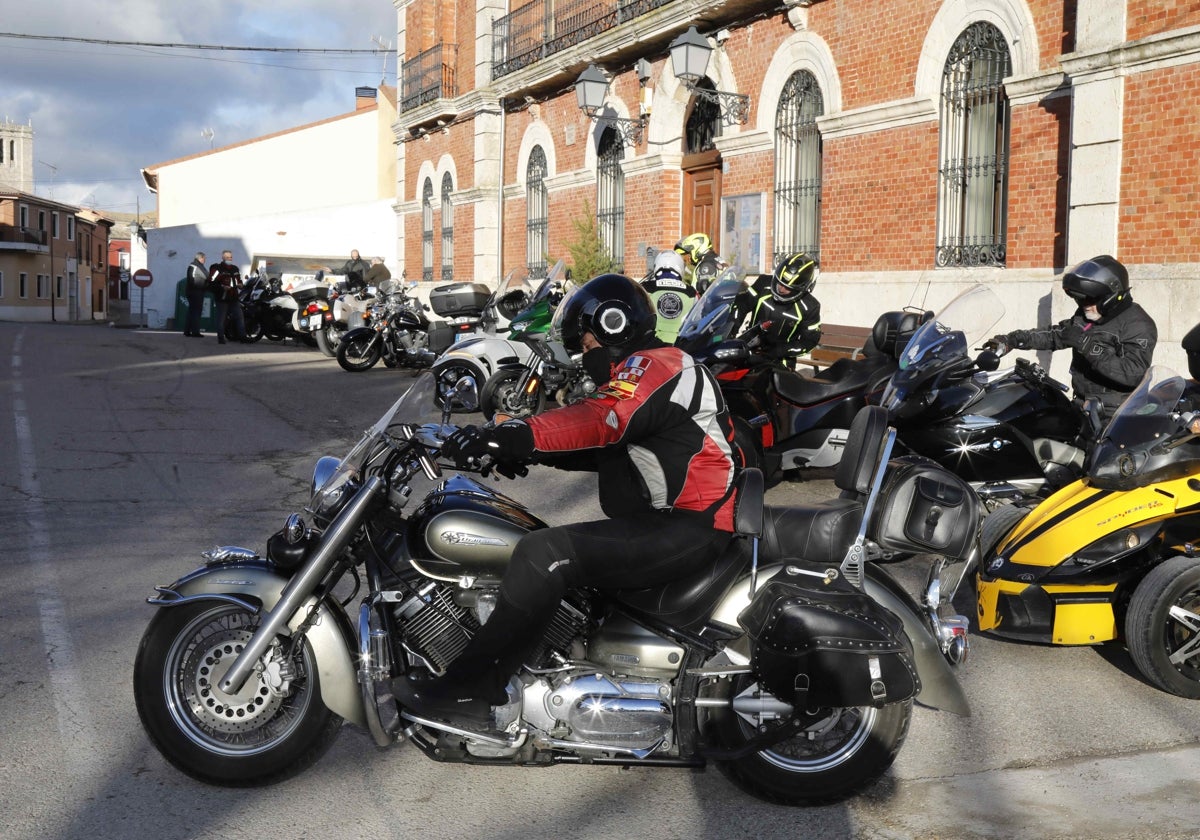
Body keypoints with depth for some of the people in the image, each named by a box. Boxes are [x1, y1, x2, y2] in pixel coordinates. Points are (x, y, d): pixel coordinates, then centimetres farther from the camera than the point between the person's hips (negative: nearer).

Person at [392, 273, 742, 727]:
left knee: (546, 553, -25)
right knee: (544, 552, 13)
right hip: (665, 520, 11)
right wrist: (521, 448, 10)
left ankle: (467, 688, -24)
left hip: (689, 528, -11)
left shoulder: (656, 365, -9)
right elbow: (604, 447, 22)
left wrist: (512, 436, -40)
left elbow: (600, 419, -29)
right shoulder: (644, 372, 25)